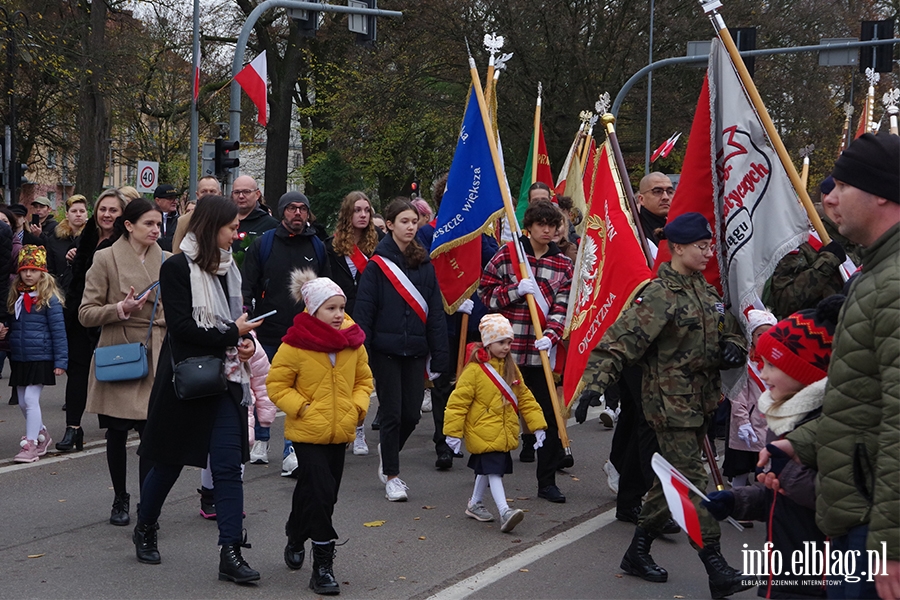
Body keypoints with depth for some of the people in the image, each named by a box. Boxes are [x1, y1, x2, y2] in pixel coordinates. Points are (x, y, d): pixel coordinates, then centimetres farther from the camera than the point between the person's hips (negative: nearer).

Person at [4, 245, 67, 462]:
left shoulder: (49, 299, -9)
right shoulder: (15, 297, 9)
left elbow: (58, 331, -11)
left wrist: (61, 360, -14)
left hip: (41, 358, -7)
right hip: (19, 358, 7)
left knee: (31, 399, -8)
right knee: (23, 402, 12)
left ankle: (30, 445, -2)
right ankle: (42, 435, 31)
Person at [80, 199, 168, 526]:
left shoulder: (166, 261, 8)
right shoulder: (106, 259, -3)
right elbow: (86, 313, -4)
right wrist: (121, 308, -19)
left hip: (156, 359, 2)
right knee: (117, 433, 9)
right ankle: (120, 499, 26)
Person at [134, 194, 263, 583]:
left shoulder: (229, 268, 11)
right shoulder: (177, 268, -9)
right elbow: (181, 327, -16)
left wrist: (247, 342, -1)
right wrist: (231, 336, -13)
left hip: (225, 378, 5)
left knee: (228, 465, -2)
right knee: (170, 460, 9)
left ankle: (230, 553, -2)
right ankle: (145, 529, 33)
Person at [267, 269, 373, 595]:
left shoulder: (353, 342, 2)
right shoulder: (295, 344, -12)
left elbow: (364, 379, 16)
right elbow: (276, 386, -5)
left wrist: (358, 407, -1)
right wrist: (302, 408, -16)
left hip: (340, 432, 5)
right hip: (307, 432, -5)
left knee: (325, 494, 14)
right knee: (319, 492, -11)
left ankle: (296, 537, 40)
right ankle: (323, 564, -2)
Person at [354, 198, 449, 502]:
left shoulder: (425, 265, 7)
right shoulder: (378, 264, -5)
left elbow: (435, 312, 8)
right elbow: (363, 311, -5)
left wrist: (439, 356, 3)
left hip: (415, 350, 4)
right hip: (385, 349, -4)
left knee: (412, 413, 4)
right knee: (392, 413, 0)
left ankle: (387, 451, 34)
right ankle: (392, 475, 14)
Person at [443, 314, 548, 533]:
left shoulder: (511, 368, 7)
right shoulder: (474, 370, -15)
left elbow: (525, 398, 11)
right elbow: (458, 402, -14)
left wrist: (537, 425, 6)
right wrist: (453, 432, -15)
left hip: (504, 434, 7)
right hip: (484, 433, -7)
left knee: (486, 470, 21)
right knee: (494, 471, -14)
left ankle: (474, 504, 37)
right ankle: (504, 512, -20)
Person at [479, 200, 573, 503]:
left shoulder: (564, 265, 8)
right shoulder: (507, 254, 2)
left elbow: (562, 307, 1)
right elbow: (485, 291, 2)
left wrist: (551, 336, -15)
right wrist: (515, 291, -14)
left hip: (543, 352, 2)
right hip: (507, 349, -2)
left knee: (548, 417, 3)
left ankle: (547, 482, 13)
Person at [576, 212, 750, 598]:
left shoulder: (704, 290, 12)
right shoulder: (660, 295, -15)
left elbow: (729, 330, 25)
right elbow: (619, 341, -21)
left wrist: (733, 347, 1)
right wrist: (592, 385, -31)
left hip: (700, 402, 9)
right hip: (671, 403, -9)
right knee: (692, 482, -7)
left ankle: (637, 554, 28)